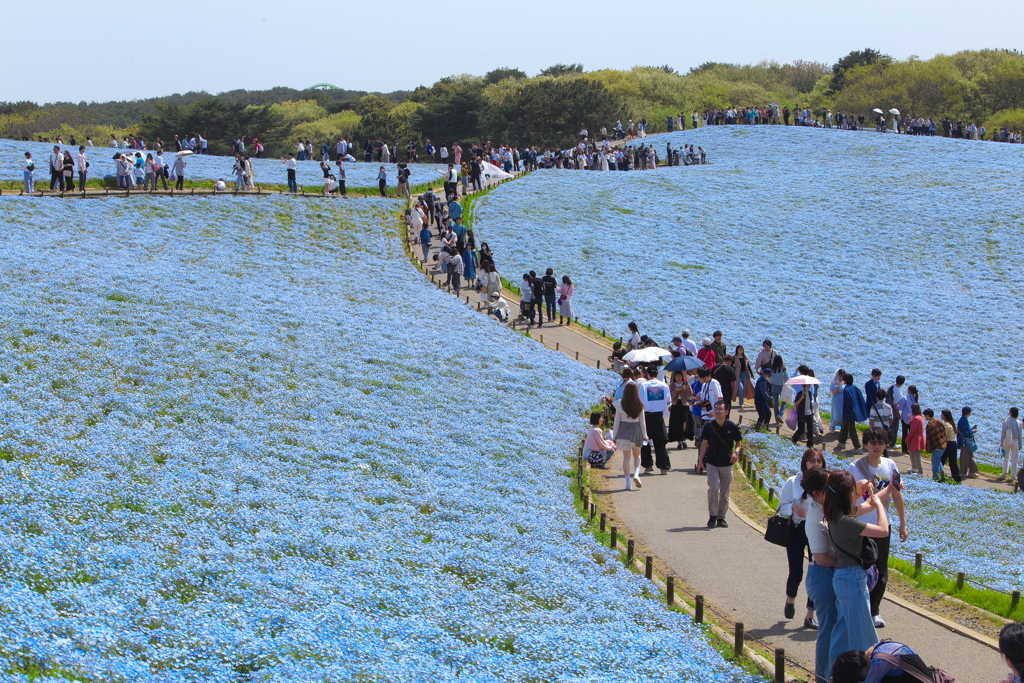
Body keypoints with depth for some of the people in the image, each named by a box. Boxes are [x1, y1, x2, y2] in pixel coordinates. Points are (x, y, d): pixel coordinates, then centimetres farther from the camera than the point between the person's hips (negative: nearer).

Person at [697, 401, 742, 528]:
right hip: (712, 463, -1)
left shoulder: (732, 426, -2)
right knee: (713, 488, -15)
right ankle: (712, 516, 0)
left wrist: (736, 452, -12)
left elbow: (739, 442, 8)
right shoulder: (709, 425, -2)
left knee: (725, 493, 7)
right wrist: (700, 460, 3)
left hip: (727, 464, 1)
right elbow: (704, 443, 6)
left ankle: (721, 517, 19)